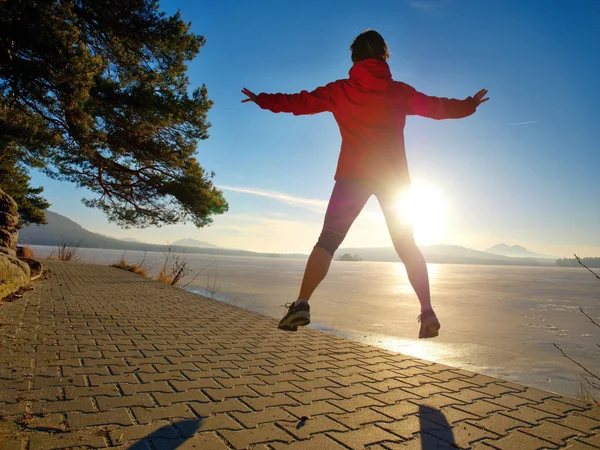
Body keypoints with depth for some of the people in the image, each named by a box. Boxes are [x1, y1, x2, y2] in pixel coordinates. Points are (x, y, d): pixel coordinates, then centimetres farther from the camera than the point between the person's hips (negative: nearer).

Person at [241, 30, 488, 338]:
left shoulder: (339, 91, 8)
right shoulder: (400, 91, 11)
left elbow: (300, 102, 14)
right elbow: (437, 107, 19)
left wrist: (262, 100, 28)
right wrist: (469, 105, 37)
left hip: (352, 176, -1)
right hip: (393, 176, 2)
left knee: (327, 241, 2)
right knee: (408, 247, 11)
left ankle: (301, 305, -10)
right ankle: (427, 312, 6)